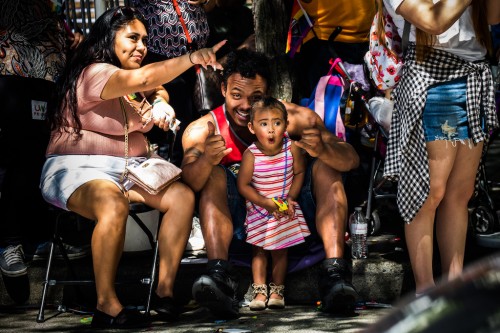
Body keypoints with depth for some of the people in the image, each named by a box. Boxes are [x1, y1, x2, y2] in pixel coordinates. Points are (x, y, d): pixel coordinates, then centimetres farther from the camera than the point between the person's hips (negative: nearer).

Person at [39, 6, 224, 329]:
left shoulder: (132, 81, 14)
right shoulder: (93, 73, -16)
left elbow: (156, 88, 36)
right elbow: (144, 77, -35)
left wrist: (161, 104, 11)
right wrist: (192, 57, -42)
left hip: (130, 168, 9)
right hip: (78, 168, -9)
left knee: (183, 196, -14)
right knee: (114, 205, -39)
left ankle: (165, 290, -13)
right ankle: (106, 305, -30)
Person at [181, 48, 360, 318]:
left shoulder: (295, 118, -11)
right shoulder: (201, 131, -9)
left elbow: (351, 159, -17)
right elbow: (190, 183, -24)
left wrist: (323, 150, -40)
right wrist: (206, 161, -47)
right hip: (236, 223, 0)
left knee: (326, 165, -18)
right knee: (214, 176, -22)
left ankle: (335, 274, -31)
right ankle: (219, 275, -38)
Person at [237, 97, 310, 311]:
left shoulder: (292, 149, -17)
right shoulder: (251, 155, -21)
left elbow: (299, 173, -2)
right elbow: (243, 185, -15)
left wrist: (291, 198, -12)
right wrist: (265, 202, -21)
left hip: (286, 210, 1)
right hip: (258, 210, -1)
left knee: (280, 251, 8)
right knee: (259, 251, 5)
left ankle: (277, 291, 19)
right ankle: (260, 291, 12)